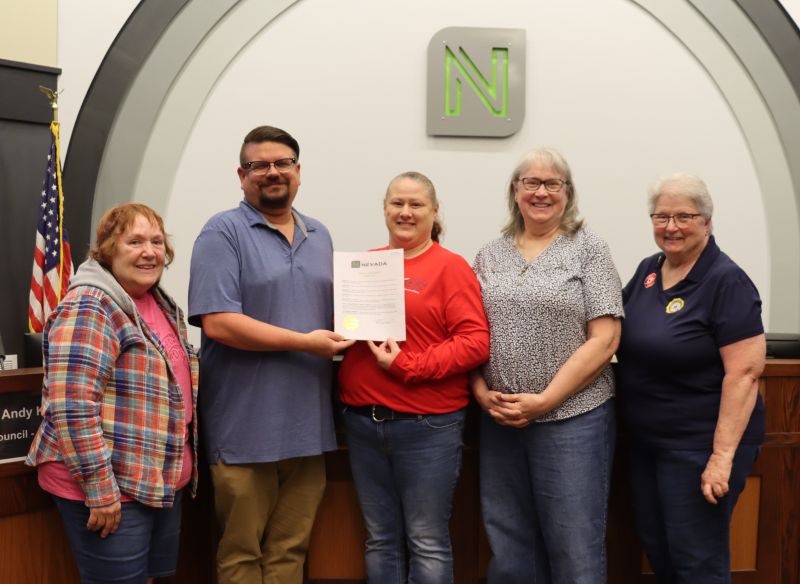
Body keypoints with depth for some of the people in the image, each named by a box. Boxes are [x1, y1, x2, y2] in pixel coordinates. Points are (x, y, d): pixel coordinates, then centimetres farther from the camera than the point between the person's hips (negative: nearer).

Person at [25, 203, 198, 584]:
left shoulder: (163, 304, 11)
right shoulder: (88, 308, -16)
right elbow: (73, 408, -23)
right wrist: (100, 489, -23)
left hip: (164, 484, 9)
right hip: (112, 489, -8)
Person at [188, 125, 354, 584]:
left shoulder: (319, 235, 15)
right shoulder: (223, 232, -6)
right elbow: (218, 323, -17)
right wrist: (304, 343, -15)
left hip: (308, 425, 6)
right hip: (246, 428, -5)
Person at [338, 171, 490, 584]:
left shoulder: (450, 267, -4)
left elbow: (475, 343, -12)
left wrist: (408, 365, -18)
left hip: (427, 425, -5)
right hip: (361, 422, 5)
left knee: (426, 542, 4)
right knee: (380, 539, 14)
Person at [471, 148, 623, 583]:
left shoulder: (588, 249, -1)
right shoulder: (489, 257, 11)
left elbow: (604, 340, -8)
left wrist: (544, 401, -13)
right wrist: (482, 393, -5)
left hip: (572, 419, -4)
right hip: (500, 422, 4)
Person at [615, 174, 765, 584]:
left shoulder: (727, 282, -16)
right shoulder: (648, 270, 6)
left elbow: (744, 373, -21)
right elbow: (620, 332, 19)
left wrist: (723, 455, -24)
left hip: (699, 445, -7)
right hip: (644, 440, 7)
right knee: (655, 547, 18)